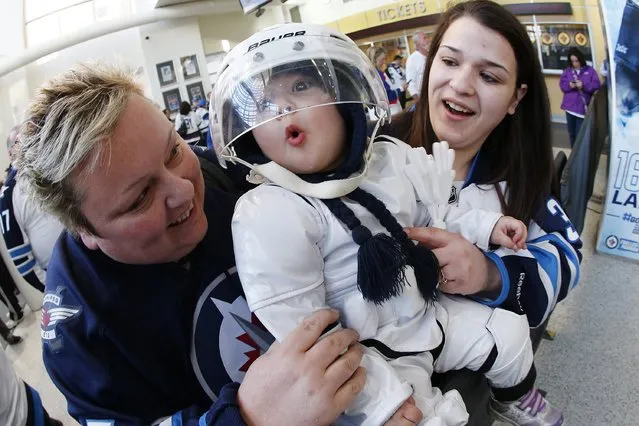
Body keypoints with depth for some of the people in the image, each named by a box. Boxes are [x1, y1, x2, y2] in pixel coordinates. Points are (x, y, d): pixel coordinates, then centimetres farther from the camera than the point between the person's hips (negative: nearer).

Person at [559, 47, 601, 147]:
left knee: (580, 133, -6)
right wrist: (569, 85, -18)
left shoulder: (590, 70, 0)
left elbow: (597, 86, -8)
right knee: (571, 132, 13)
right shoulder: (567, 71, 8)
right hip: (570, 106, 3)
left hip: (583, 107, -3)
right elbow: (562, 85, 2)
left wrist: (584, 85, -21)